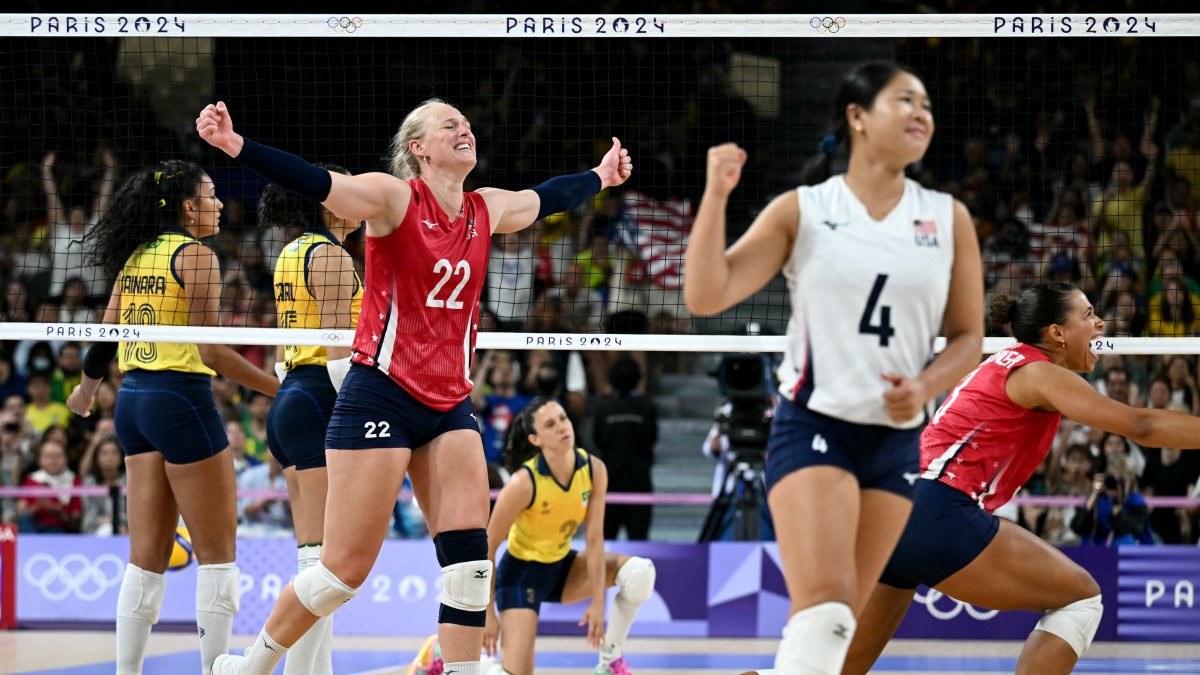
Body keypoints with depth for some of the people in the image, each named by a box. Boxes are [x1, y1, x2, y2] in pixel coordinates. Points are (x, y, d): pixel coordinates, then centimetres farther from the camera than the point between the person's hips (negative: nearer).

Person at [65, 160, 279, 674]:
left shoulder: (136, 256, 12)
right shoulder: (194, 255, -10)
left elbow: (107, 334, 17)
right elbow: (210, 350, -16)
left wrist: (87, 386, 35)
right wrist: (281, 389, -15)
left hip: (134, 401, 8)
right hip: (180, 398, -8)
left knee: (147, 556, 9)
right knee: (217, 555, 0)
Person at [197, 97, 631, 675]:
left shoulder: (487, 210, 11)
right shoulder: (395, 198, -7)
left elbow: (548, 197, 32)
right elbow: (314, 183, -21)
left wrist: (602, 176, 48)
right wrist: (235, 145, -35)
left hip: (450, 406, 6)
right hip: (381, 396, -6)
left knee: (469, 561, -6)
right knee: (346, 568, -6)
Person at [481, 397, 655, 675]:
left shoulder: (594, 470, -16)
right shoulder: (524, 483, -28)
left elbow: (594, 539, -12)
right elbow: (486, 549, -20)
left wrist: (597, 603, -15)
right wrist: (487, 614, -18)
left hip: (562, 567, 5)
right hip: (521, 573, -5)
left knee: (639, 571, -21)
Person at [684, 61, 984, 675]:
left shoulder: (948, 219, 6)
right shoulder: (801, 211, -1)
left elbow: (967, 336, 10)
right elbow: (706, 296, -7)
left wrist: (924, 388, -10)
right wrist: (716, 195, -18)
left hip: (897, 437, 4)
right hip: (813, 424, -4)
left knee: (834, 621, 8)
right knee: (824, 606, -21)